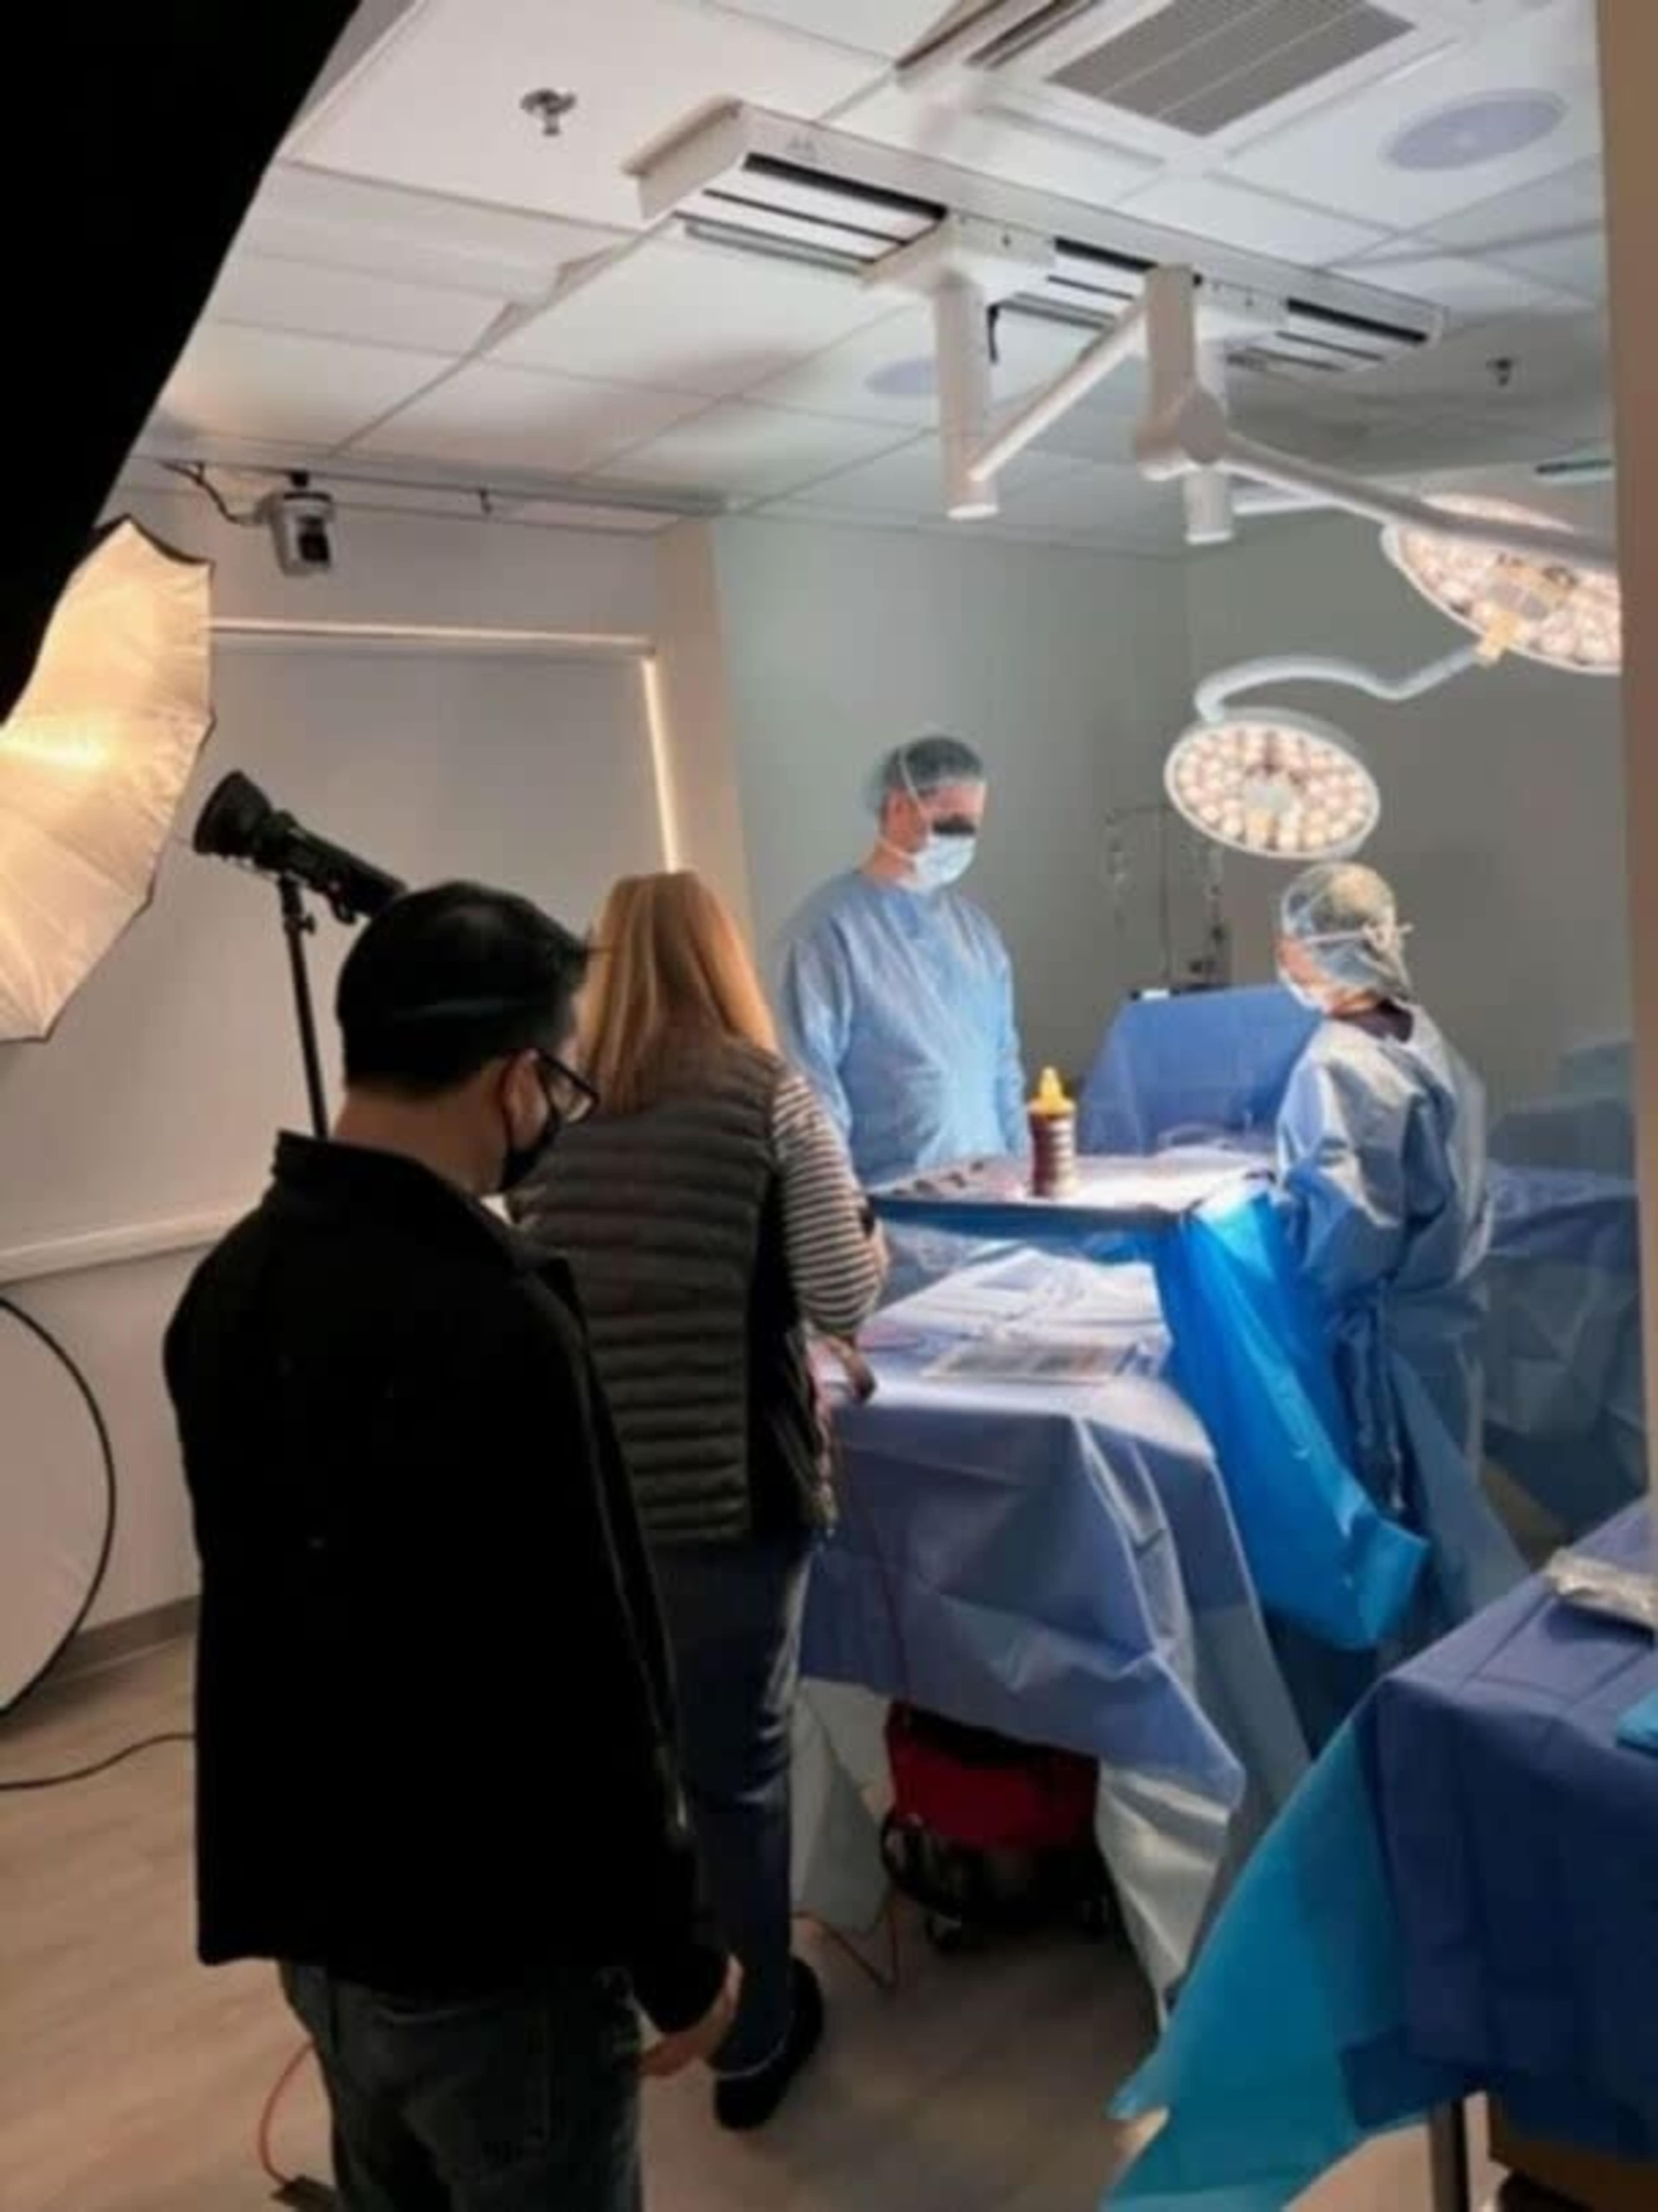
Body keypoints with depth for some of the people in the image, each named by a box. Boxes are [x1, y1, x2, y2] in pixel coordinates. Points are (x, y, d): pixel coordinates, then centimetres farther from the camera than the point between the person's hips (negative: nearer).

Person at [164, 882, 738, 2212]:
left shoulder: (235, 1279, -3)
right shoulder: (493, 1327, -31)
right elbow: (585, 1685, -25)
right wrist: (679, 1953, -12)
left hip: (308, 1903, 8)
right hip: (488, 1947, -8)